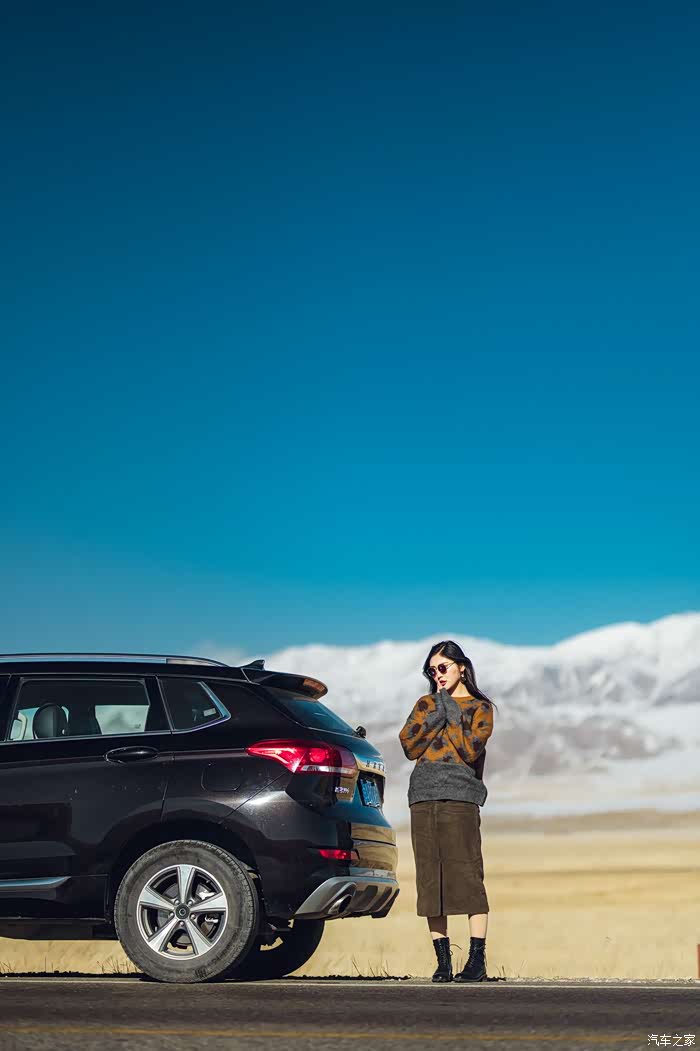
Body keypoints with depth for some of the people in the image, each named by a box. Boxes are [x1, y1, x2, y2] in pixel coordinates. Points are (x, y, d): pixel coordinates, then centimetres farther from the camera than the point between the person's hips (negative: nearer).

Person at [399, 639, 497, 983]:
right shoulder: (426, 705, 20)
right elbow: (410, 746, 5)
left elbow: (469, 751, -6)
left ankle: (477, 960, -8)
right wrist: (437, 715, -1)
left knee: (467, 876, -10)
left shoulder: (480, 708, 9)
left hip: (459, 797, -4)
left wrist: (451, 716, -1)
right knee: (430, 879, 0)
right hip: (423, 797, 4)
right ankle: (443, 961, 5)